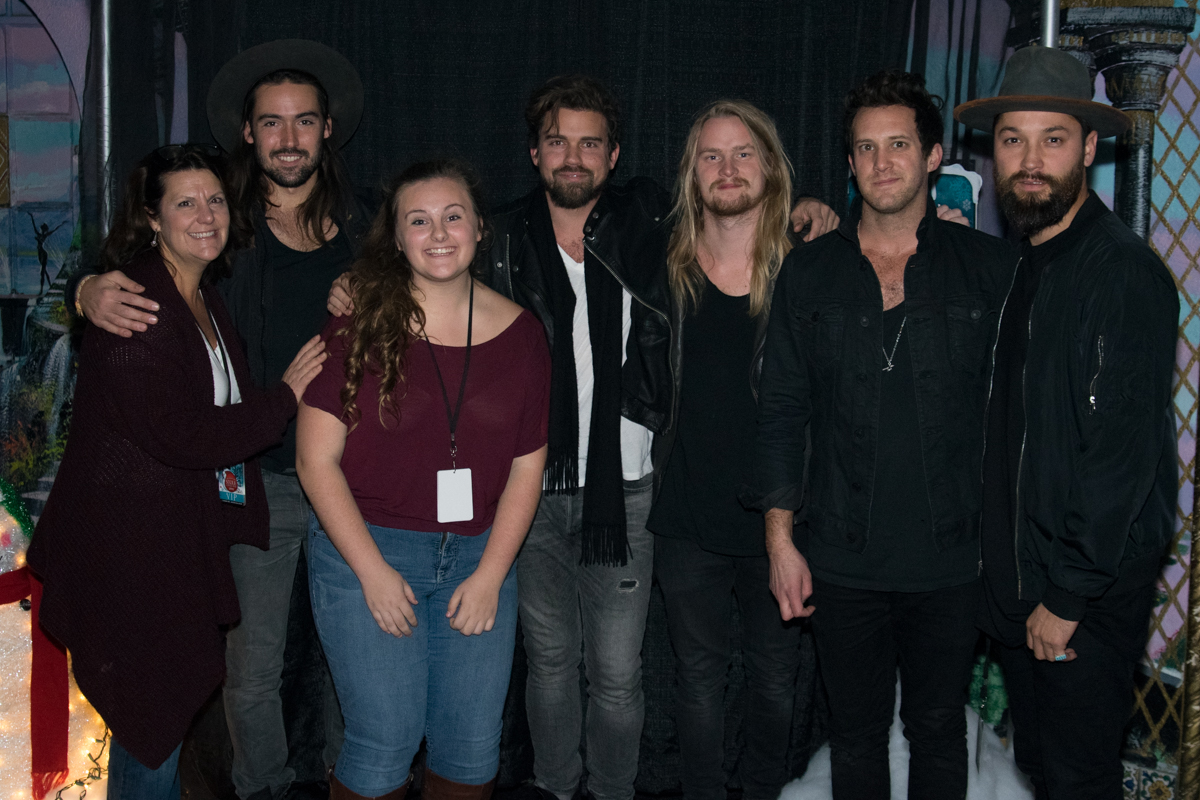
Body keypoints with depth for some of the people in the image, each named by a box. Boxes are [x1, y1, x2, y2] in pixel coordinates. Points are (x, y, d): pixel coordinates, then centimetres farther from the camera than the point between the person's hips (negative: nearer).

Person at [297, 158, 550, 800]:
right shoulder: (359, 326, -6)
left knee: (472, 749, 7)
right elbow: (317, 462, -7)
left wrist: (490, 574, -3)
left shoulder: (520, 333, 3)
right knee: (385, 744, -2)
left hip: (480, 557, 3)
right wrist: (374, 572, -11)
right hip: (366, 549, -3)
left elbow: (527, 468, 5)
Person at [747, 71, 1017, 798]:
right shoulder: (810, 273, 3)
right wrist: (781, 541, -1)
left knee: (939, 731, 15)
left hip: (951, 558, -1)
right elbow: (782, 412, 3)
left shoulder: (991, 267, -1)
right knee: (857, 732, 15)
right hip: (843, 560, 1)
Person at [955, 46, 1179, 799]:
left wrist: (1067, 596, -17)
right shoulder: (1019, 267, 9)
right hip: (1016, 585, 7)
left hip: (1091, 598, -7)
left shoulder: (1125, 272, -16)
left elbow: (1125, 453, -20)